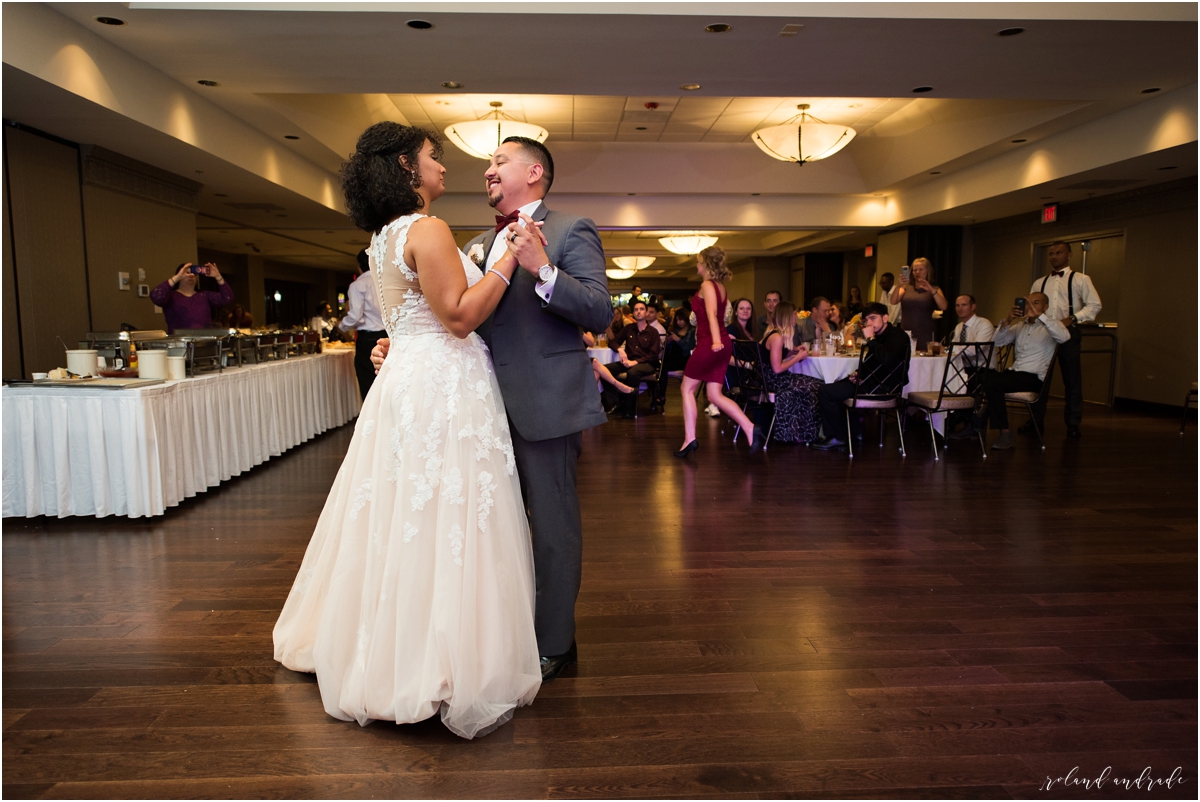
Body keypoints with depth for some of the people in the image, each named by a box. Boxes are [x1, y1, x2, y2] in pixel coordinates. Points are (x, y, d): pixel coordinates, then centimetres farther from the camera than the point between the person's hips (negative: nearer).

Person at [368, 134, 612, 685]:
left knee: (552, 526, 3)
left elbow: (601, 312, -16)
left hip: (544, 406, -7)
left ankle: (555, 644, 21)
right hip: (490, 406, 8)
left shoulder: (570, 232, -4)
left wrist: (543, 270, -28)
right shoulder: (478, 246, 17)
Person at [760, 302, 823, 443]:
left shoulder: (773, 332, 11)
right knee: (814, 387, -5)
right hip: (773, 380, -10)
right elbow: (777, 369, -23)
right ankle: (803, 433, 7)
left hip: (770, 378, 10)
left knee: (815, 384, 5)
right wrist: (798, 357, -11)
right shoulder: (777, 337, -19)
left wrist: (794, 351, 11)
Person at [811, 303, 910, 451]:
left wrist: (870, 339, -24)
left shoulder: (897, 336, -15)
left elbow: (886, 358, -36)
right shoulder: (881, 336, 14)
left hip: (882, 388, -11)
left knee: (825, 392, -11)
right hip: (873, 382, 11)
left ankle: (838, 438, 0)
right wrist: (858, 373, 4)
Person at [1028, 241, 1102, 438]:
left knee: (1072, 379, 1)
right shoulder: (1039, 283, 16)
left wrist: (1072, 319, -15)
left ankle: (1073, 423, 8)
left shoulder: (1080, 279, 4)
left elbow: (1094, 305, -2)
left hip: (1068, 332, -4)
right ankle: (1036, 420, 12)